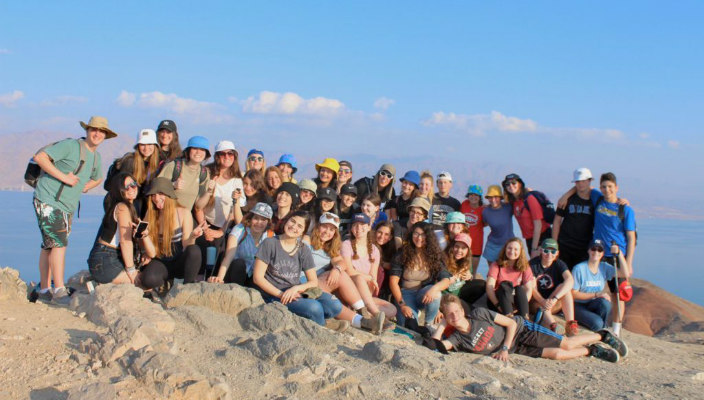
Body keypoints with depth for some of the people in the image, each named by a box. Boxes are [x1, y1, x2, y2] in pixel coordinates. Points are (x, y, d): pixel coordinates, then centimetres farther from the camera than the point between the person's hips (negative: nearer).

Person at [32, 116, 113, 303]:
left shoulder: (96, 157, 12)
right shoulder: (70, 146, -11)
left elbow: (97, 178, 32)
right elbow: (40, 157, -18)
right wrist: (63, 177, -21)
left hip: (67, 207, 8)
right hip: (48, 201, -8)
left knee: (49, 246, 13)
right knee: (59, 243, -16)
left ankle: (44, 290, 17)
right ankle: (59, 290, -15)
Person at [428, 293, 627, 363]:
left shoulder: (479, 314, -19)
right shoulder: (457, 339, -13)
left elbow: (512, 323, -13)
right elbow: (435, 346, -28)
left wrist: (505, 348, -23)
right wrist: (442, 324, -18)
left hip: (521, 330, -2)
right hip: (517, 349, 2)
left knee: (567, 345, -7)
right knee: (556, 355, -12)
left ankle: (603, 336, 20)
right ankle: (591, 351, 15)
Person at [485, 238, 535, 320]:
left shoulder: (525, 267, 5)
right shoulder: (496, 265, 0)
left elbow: (529, 289, -5)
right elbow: (489, 287, -12)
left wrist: (522, 306, -22)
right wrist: (498, 305, -26)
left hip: (516, 301, 2)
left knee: (519, 288, -27)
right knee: (505, 285, -29)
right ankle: (508, 316, -49)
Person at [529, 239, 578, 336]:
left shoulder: (559, 264, -4)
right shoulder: (533, 264, -9)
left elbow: (570, 281, -24)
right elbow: (532, 288, -19)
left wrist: (554, 299, -40)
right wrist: (543, 302, -39)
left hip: (555, 305, 2)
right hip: (536, 303, -2)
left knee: (565, 287, -24)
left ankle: (570, 323, -34)